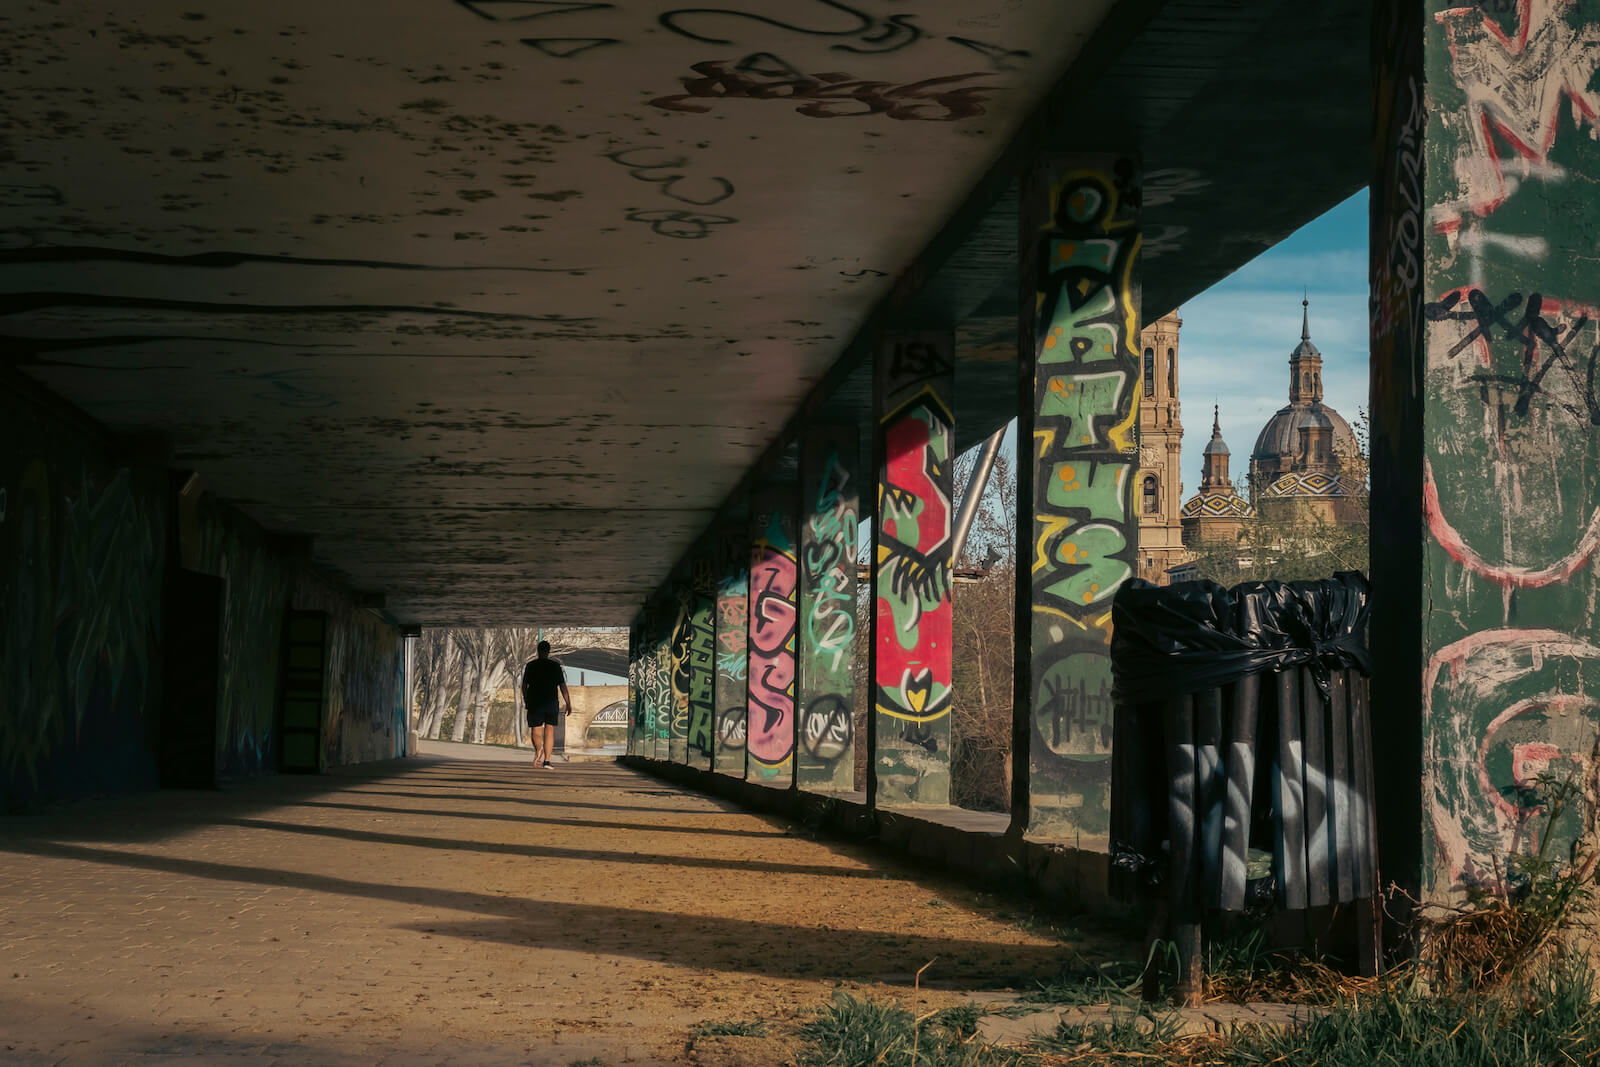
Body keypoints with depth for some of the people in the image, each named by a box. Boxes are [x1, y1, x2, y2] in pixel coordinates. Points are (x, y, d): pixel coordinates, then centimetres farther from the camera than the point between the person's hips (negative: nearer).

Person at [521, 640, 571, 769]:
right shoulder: (555, 665, 1)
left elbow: (524, 685, 2)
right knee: (549, 731, 7)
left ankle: (538, 749, -27)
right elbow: (563, 686, -2)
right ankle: (547, 760, -1)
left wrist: (526, 701, 16)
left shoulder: (530, 665, 1)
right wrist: (568, 704, 1)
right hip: (552, 703, 0)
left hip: (535, 702, 0)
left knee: (536, 731, 5)